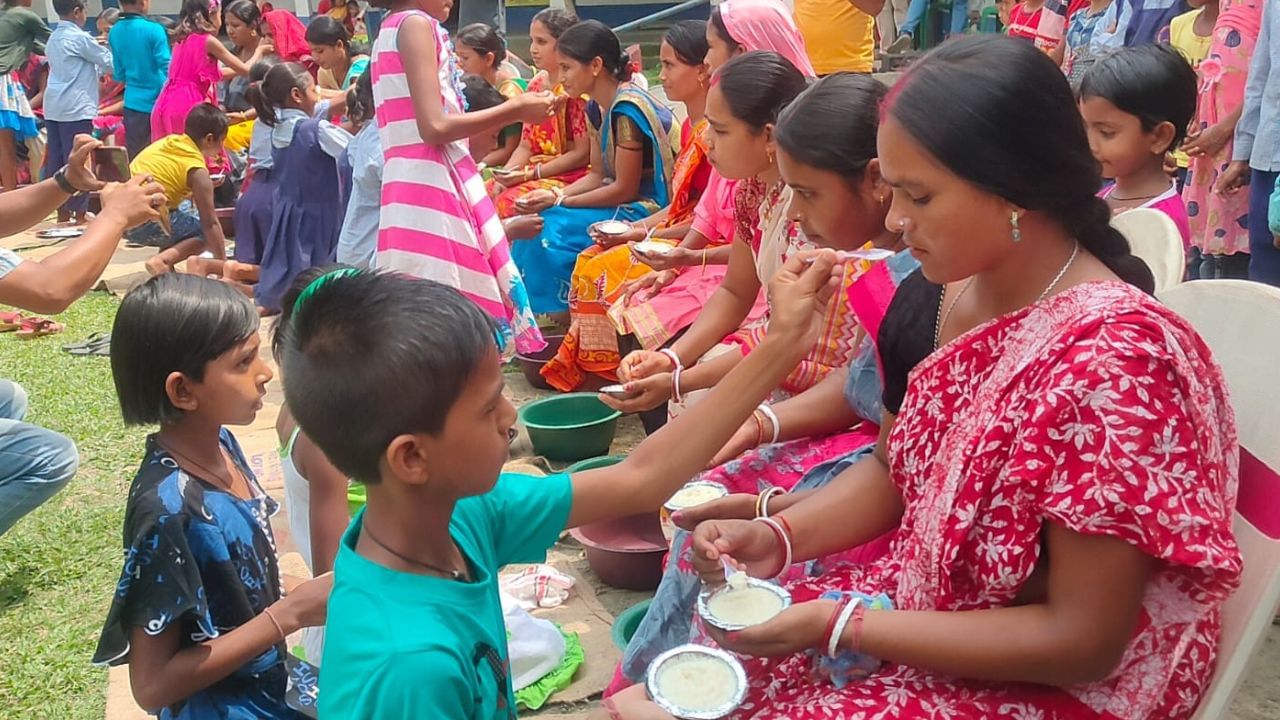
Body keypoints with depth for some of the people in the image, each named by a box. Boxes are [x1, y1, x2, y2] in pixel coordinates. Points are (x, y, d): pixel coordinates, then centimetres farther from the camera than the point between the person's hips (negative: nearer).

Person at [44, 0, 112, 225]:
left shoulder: (53, 39, 15)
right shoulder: (80, 38, -10)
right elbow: (108, 62, -1)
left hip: (53, 107, 8)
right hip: (76, 109, -8)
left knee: (56, 160, 9)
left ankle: (62, 211, 15)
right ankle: (79, 213, -3)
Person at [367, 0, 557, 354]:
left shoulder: (393, 29, 22)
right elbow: (434, 127, -16)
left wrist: (514, 110, 20)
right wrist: (515, 110, -7)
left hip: (423, 187, 9)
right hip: (429, 188, -9)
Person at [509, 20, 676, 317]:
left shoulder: (626, 108, -19)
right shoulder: (600, 108, 8)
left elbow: (625, 189, -19)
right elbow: (597, 175, 12)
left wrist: (558, 202, -14)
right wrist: (556, 196, -6)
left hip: (645, 208, -9)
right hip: (621, 202, 9)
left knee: (552, 231, -19)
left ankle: (556, 316, -3)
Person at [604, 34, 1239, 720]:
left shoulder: (1111, 364, -27)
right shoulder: (963, 291, -4)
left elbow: (1083, 642, -22)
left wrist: (838, 627, -21)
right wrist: (776, 536, -10)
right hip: (923, 601, 6)